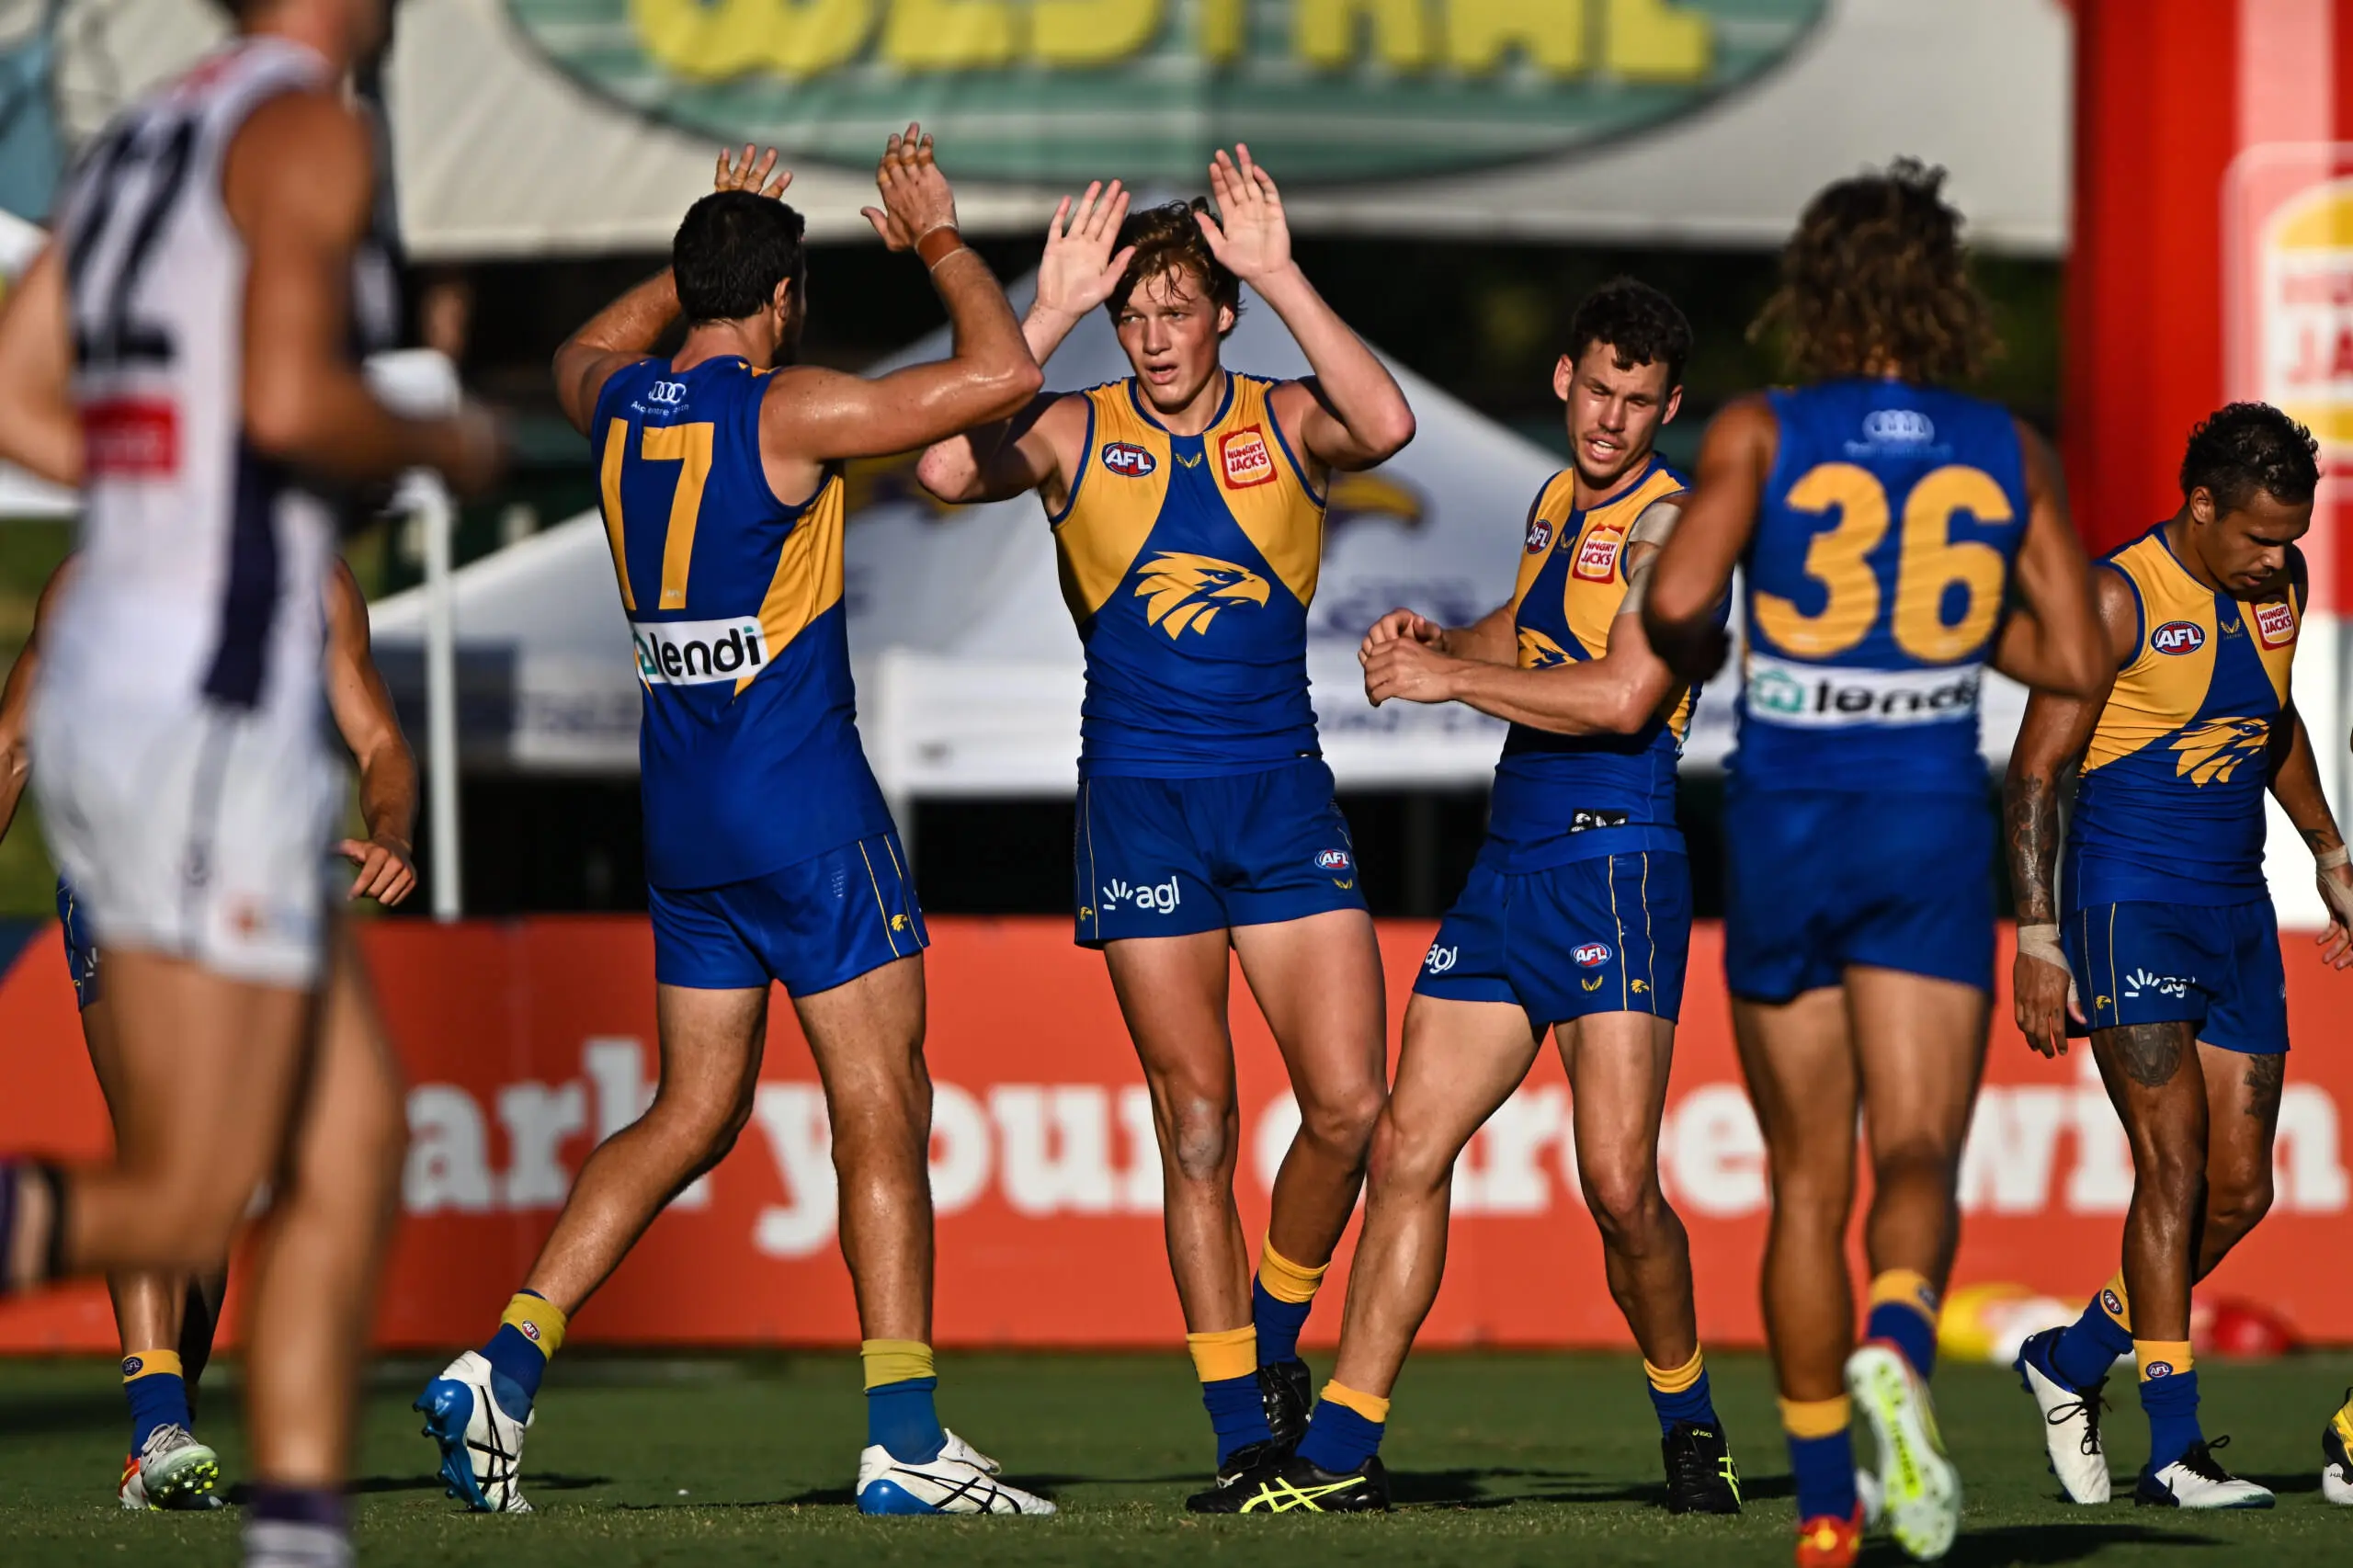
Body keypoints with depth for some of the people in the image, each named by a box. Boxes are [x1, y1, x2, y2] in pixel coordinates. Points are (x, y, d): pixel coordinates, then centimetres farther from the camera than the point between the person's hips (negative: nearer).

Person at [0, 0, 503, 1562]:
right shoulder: (311, 127, -10)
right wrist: (440, 448, -3)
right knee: (182, 1213, -8)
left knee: (358, 1132, 12)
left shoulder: (142, 140, 17)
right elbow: (288, 396, -23)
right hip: (217, 709, -9)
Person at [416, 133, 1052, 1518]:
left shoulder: (622, 406, 6)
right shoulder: (783, 413, -14)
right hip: (806, 808, -7)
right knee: (884, 1110, -3)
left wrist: (710, 253, 34)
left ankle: (505, 1365, 4)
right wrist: (939, 239, -1)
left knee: (695, 1113, 14)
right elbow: (1002, 376, -16)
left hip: (684, 817, 7)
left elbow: (586, 352, 33)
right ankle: (906, 1440, -8)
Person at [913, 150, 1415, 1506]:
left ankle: (1276, 1332, 20)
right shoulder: (1076, 436, 0)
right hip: (1138, 795, -1)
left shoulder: (1284, 425, 1)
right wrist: (1049, 315, -21)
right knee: (1198, 1121, -1)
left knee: (1350, 1107, -6)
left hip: (1282, 789, 1)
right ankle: (1245, 1432, 4)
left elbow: (1385, 426, -21)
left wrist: (1281, 275, -23)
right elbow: (948, 467, -19)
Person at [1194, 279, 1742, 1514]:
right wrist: (1432, 641, 15)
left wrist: (1451, 678, -15)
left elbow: (1625, 695, -23)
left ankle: (1689, 1423, 11)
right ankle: (1341, 1453, 3)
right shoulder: (1557, 503, 17)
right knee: (1407, 1148, 1)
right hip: (1508, 865, 8)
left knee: (1618, 1184, -12)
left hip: (1613, 865, -8)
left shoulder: (1666, 522, -9)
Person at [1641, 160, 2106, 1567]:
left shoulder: (1761, 434, -4)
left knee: (1808, 1184, 11)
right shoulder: (2011, 455, 3)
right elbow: (2078, 661, 3)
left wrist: (1687, 655, 6)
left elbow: (1677, 599, -16)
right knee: (1918, 1157, -4)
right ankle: (1896, 1348, -37)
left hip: (1784, 822, 0)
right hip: (1934, 828, 0)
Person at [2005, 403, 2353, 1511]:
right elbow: (2034, 772, -12)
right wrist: (2037, 938, -17)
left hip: (2238, 915, 7)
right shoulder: (2119, 600, -13)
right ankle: (2173, 1449, -13)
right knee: (2175, 1167, -14)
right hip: (2131, 908, -7)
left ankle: (2072, 1361, 23)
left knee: (2241, 1190, 5)